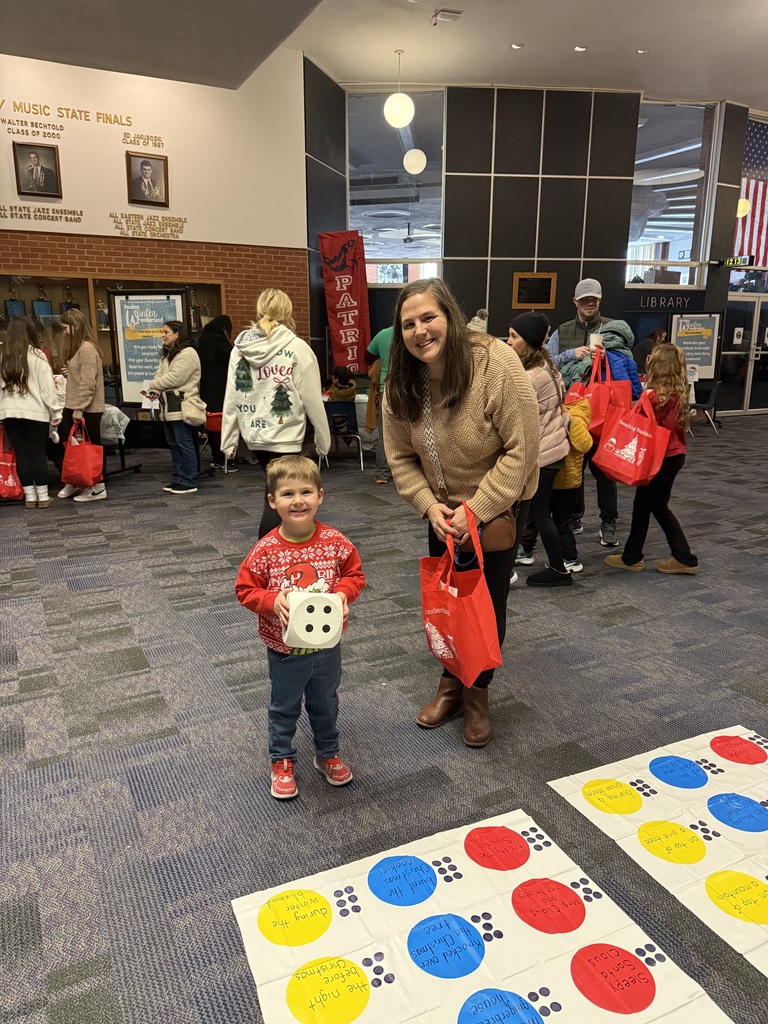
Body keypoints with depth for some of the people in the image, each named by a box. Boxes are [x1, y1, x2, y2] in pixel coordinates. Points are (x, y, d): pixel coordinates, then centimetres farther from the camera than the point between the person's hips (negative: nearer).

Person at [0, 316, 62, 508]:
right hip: (35, 412, -3)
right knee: (38, 453, 4)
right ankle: (43, 497, 7)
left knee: (21, 454, 8)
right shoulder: (36, 356, -7)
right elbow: (47, 387, -7)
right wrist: (56, 411, -2)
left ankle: (30, 497, 12)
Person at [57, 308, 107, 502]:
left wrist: (79, 408, -21)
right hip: (73, 406, 10)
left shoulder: (87, 349, -17)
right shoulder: (76, 348, 15)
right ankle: (73, 482, 23)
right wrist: (67, 373, 4)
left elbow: (88, 383, -21)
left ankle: (98, 487, 8)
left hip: (87, 409, -10)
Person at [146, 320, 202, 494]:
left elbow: (175, 378, -18)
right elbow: (159, 374, 14)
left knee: (184, 444, -6)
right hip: (169, 406, 10)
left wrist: (153, 384, -7)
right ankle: (179, 479, 20)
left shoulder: (187, 353, -12)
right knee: (173, 444, 13)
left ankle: (189, 483, -1)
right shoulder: (167, 354, 21)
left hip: (182, 406, -10)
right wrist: (154, 391, -6)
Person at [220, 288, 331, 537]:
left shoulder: (240, 347, 2)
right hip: (284, 435, -6)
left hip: (254, 433, 6)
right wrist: (323, 438, 1)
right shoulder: (297, 348, -10)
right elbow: (313, 400, -8)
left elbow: (231, 398, 2)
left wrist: (228, 439, 7)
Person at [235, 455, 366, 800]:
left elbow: (354, 574, -1)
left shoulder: (335, 542, -13)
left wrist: (343, 593, -20)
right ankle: (282, 761, 42)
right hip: (285, 648, -2)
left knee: (326, 704, 23)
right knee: (284, 708, 19)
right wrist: (272, 601, -27)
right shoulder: (265, 550, -19)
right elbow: (245, 588, -10)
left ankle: (328, 754, 47)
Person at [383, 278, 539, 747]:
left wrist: (477, 509, -25)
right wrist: (429, 505, -17)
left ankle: (477, 693, 32)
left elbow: (521, 450, -25)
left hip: (497, 509, -4)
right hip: (442, 513, 4)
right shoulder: (403, 383, -11)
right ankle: (452, 683, 38)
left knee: (488, 604, 9)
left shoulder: (496, 363, -27)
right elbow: (401, 457, -3)